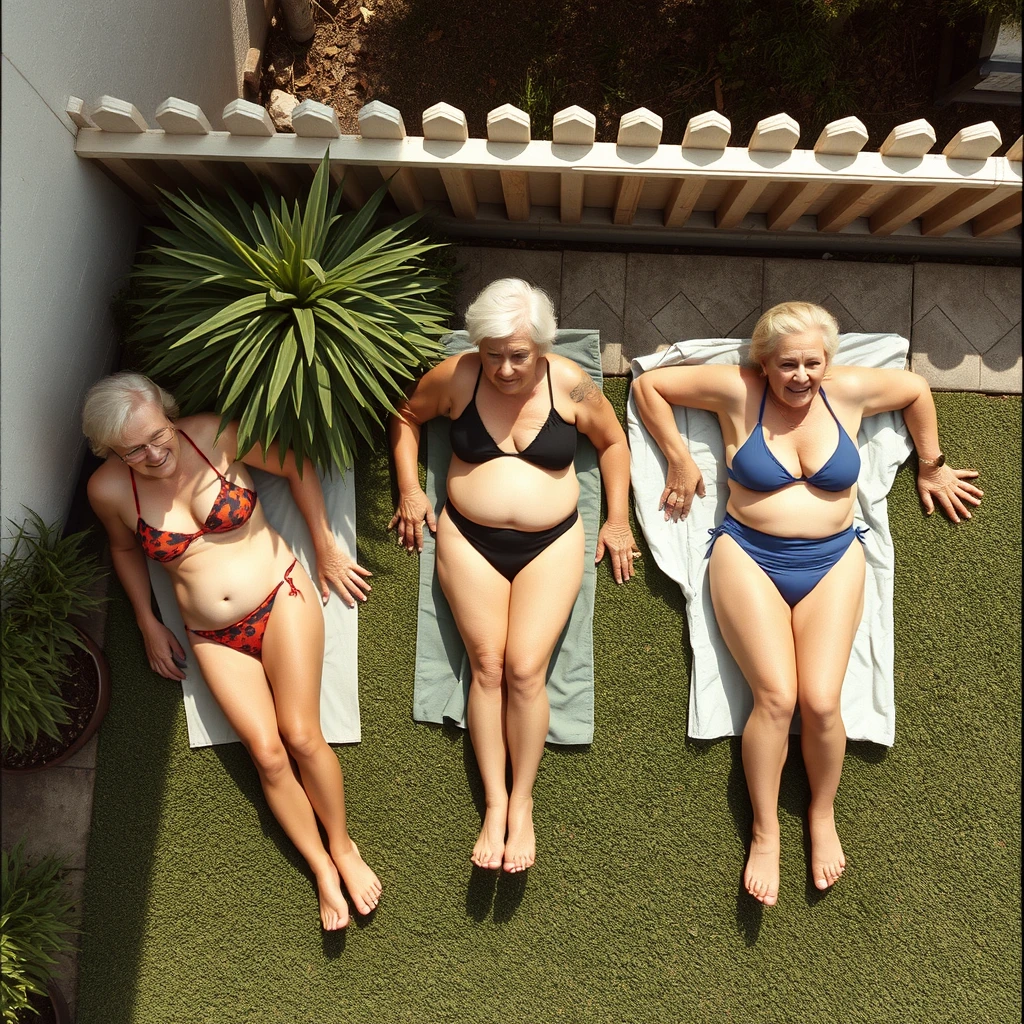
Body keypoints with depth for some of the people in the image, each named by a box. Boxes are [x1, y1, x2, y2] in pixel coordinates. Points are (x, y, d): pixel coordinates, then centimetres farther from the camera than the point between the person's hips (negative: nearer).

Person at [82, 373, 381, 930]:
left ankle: (343, 846, 12)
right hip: (212, 637, 2)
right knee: (267, 752, -9)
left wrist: (326, 549, 2)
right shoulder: (109, 489, -7)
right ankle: (323, 871, 10)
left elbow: (296, 466, -1)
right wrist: (147, 623, 15)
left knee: (302, 735, -12)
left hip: (280, 596, -2)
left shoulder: (214, 435, -13)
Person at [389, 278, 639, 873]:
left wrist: (618, 519, 8)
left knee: (526, 667, -12)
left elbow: (613, 443, 11)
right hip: (470, 539, 1)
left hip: (551, 543, -1)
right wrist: (410, 488, 6)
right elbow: (406, 416, 15)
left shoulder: (571, 384, -4)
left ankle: (522, 803, 6)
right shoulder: (456, 377, -4)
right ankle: (495, 803, 5)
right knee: (487, 664, -8)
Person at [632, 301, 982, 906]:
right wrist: (679, 460, 0)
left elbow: (917, 389, 21)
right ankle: (765, 833, 4)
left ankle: (823, 816, 17)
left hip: (832, 562, 2)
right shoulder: (737, 391, -4)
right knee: (777, 696, -17)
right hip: (749, 559, -1)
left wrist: (933, 466, 26)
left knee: (821, 700, -13)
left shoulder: (850, 390, 1)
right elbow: (649, 384, 4)